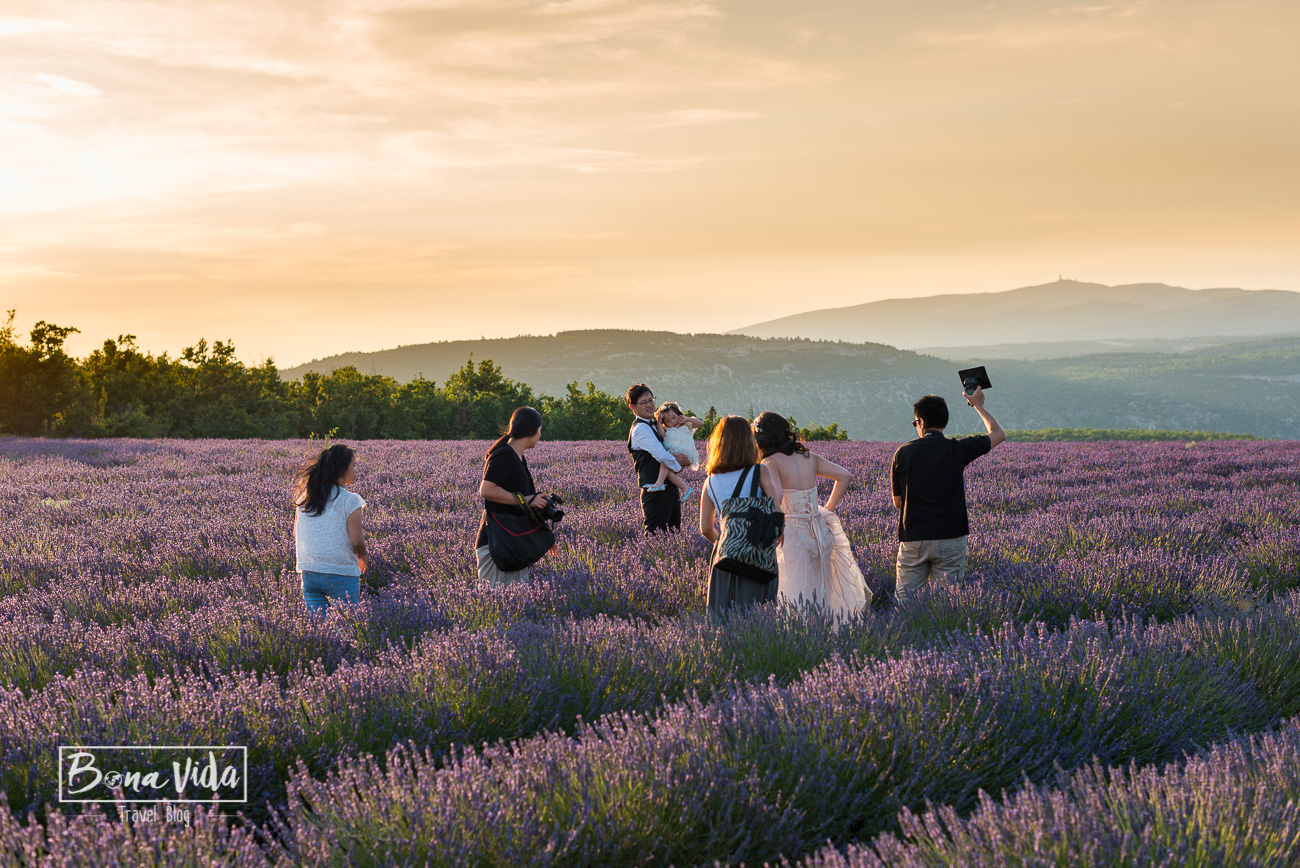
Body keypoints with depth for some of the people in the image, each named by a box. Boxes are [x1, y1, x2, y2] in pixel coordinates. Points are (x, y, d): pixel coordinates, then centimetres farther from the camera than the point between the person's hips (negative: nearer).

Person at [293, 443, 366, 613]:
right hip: (342, 575, -5)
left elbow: (297, 537, 13)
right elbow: (356, 542, -11)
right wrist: (362, 558, 9)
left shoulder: (303, 497, 7)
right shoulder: (350, 500, -10)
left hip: (308, 572, 5)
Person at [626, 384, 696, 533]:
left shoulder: (654, 426, 20)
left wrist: (688, 458, 1)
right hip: (656, 491, -10)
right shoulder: (640, 429, -10)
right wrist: (678, 466, -5)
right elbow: (661, 455, -23)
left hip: (669, 490, 10)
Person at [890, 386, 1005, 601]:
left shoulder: (903, 453, -1)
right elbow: (998, 434, 14)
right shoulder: (957, 450, -4)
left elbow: (897, 502, 8)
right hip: (950, 539, 0)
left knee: (904, 601, 4)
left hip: (913, 539, 0)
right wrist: (978, 405, 25)